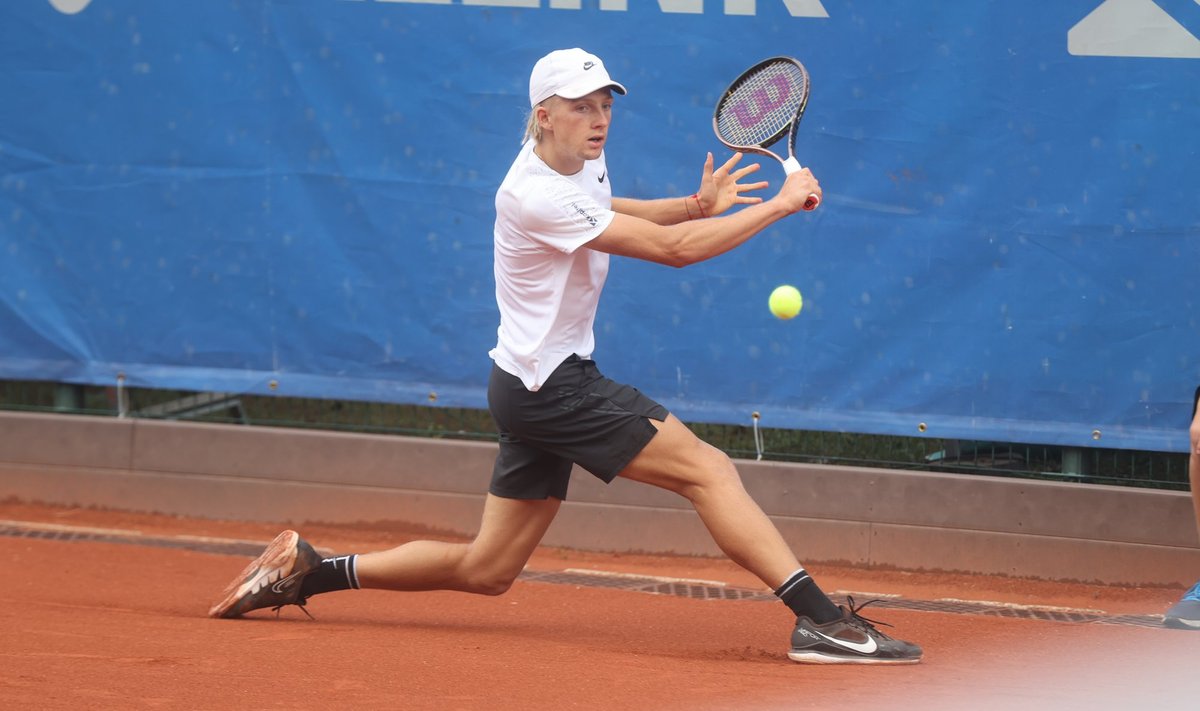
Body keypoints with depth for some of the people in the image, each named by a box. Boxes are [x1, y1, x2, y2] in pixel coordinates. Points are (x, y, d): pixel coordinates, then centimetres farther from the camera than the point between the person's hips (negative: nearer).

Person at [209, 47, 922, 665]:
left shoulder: (585, 163, 7)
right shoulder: (536, 196, -22)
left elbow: (609, 212, 33)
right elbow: (672, 248, -24)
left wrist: (697, 204, 14)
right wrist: (779, 205, -18)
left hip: (534, 386, 10)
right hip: (552, 386, -10)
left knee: (486, 569, 14)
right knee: (709, 469, -17)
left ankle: (308, 570, 18)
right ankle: (820, 620, -24)